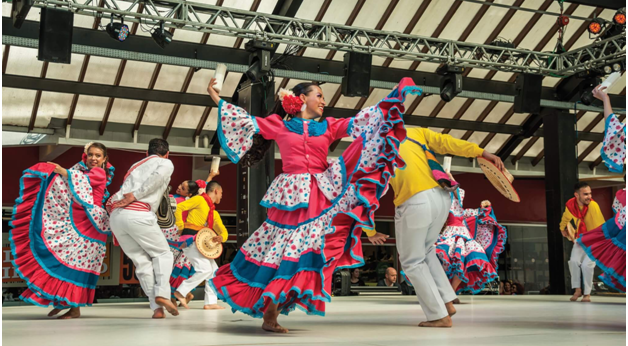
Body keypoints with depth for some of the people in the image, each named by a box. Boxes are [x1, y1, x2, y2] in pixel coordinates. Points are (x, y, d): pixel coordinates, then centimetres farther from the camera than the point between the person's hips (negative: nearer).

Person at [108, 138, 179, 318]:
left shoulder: (136, 165, 34)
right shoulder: (165, 163, 14)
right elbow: (159, 174, -10)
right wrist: (136, 195, -11)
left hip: (115, 216, 5)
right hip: (138, 214, -5)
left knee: (142, 262, 8)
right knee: (162, 253, 9)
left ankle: (157, 308, -2)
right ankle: (162, 293, -12)